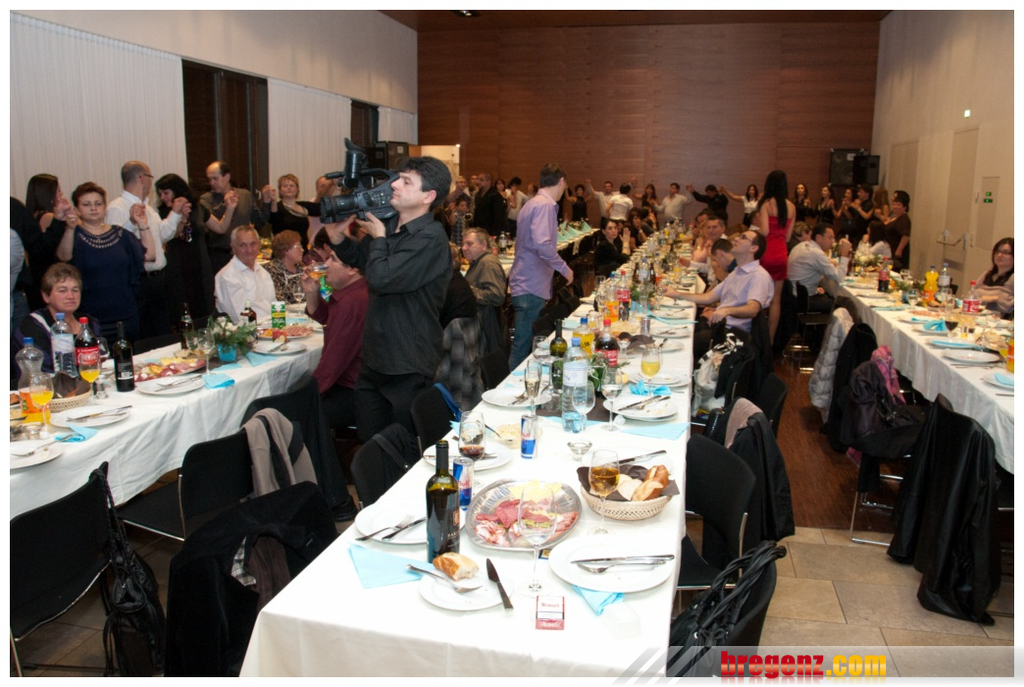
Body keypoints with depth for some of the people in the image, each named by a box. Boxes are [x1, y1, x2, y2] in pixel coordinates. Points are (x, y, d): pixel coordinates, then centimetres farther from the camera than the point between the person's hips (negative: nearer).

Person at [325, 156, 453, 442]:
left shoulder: (430, 238, -20)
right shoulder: (390, 224, 6)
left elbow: (379, 278, -27)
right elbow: (357, 258, 23)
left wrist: (378, 237, -10)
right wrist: (337, 232, 4)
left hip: (408, 367, -8)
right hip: (374, 358, 8)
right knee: (368, 443, 19)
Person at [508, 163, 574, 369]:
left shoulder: (534, 203, 17)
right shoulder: (545, 205, -14)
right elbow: (542, 244, -27)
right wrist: (564, 268, -16)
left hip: (526, 283, 10)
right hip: (532, 286, -10)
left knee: (524, 344, 16)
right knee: (522, 347, -5)